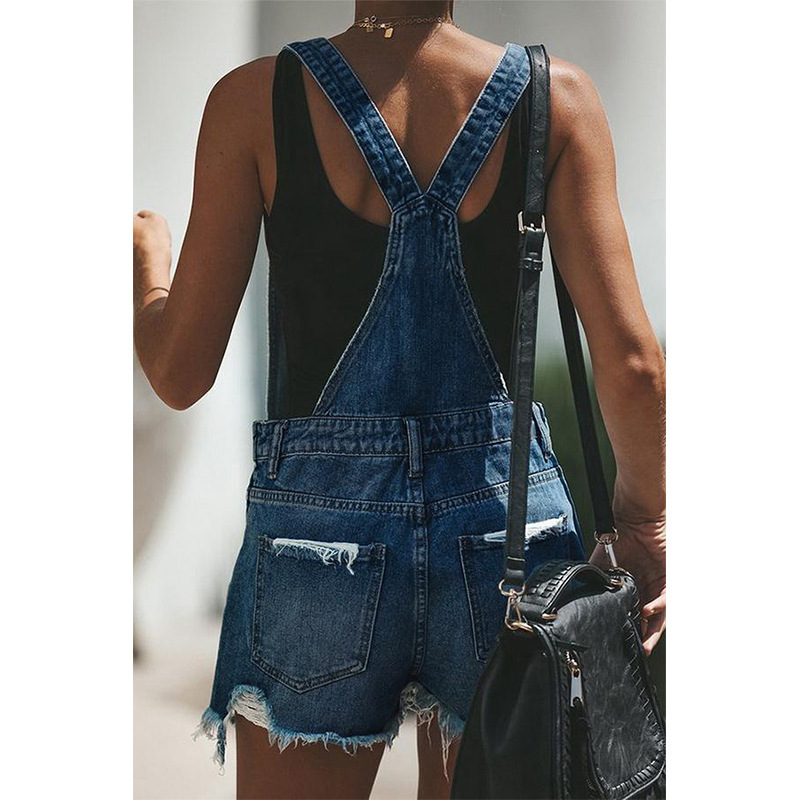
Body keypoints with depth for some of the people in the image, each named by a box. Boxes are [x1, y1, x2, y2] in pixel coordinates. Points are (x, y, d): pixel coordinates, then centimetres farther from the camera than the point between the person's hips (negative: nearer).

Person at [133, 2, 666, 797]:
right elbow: (631, 364, -6)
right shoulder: (556, 94, -3)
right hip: (505, 520, 1)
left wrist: (145, 257, 19)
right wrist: (644, 516, 12)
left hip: (319, 525, -1)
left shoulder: (255, 98, -5)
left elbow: (180, 375, -2)